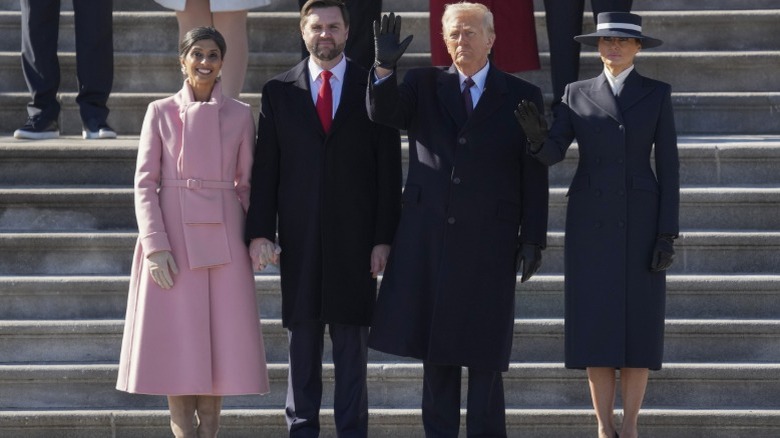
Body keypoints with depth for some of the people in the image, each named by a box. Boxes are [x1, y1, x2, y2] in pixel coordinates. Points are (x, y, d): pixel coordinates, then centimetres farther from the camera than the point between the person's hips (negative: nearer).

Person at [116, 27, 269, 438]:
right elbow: (144, 183, 0)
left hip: (223, 236, 1)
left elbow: (247, 184, 11)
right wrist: (155, 245, -10)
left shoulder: (240, 115, 7)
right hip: (173, 234, -1)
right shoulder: (160, 112, 3)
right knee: (176, 336, -3)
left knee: (222, 333, -1)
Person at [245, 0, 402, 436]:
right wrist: (260, 232, -4)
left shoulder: (373, 88, 5)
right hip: (299, 237, 1)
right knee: (303, 337, 5)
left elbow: (389, 168, 2)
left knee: (352, 340, 2)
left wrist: (384, 237, -4)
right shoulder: (279, 91, 8)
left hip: (355, 236, -1)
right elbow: (265, 168, 5)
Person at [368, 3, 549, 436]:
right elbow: (383, 113, -8)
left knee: (484, 351, 0)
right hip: (429, 238, 2)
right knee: (435, 348, 6)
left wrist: (533, 238, -3)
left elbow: (534, 175, 3)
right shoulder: (424, 84, 10)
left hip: (489, 243, -2)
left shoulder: (521, 96, 4)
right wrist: (385, 67, -26)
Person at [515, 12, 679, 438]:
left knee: (637, 326, -2)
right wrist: (536, 135, -31)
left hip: (639, 220, -1)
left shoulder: (658, 94, 3)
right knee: (596, 324, -2)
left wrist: (668, 234, -7)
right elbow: (550, 154, -6)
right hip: (590, 221, 1)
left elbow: (668, 166, 0)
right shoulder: (577, 94, 6)